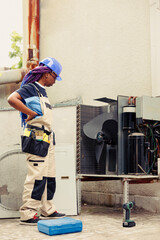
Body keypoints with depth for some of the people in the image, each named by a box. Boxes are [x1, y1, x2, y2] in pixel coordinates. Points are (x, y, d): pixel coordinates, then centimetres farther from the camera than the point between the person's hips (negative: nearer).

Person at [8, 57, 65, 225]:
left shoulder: (42, 92, 21)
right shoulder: (30, 88, -6)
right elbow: (12, 99, -24)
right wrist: (32, 114, -20)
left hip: (47, 140, 9)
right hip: (36, 139, -9)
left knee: (49, 176, 12)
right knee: (36, 177, -9)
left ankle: (47, 210, 22)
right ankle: (27, 214, -3)